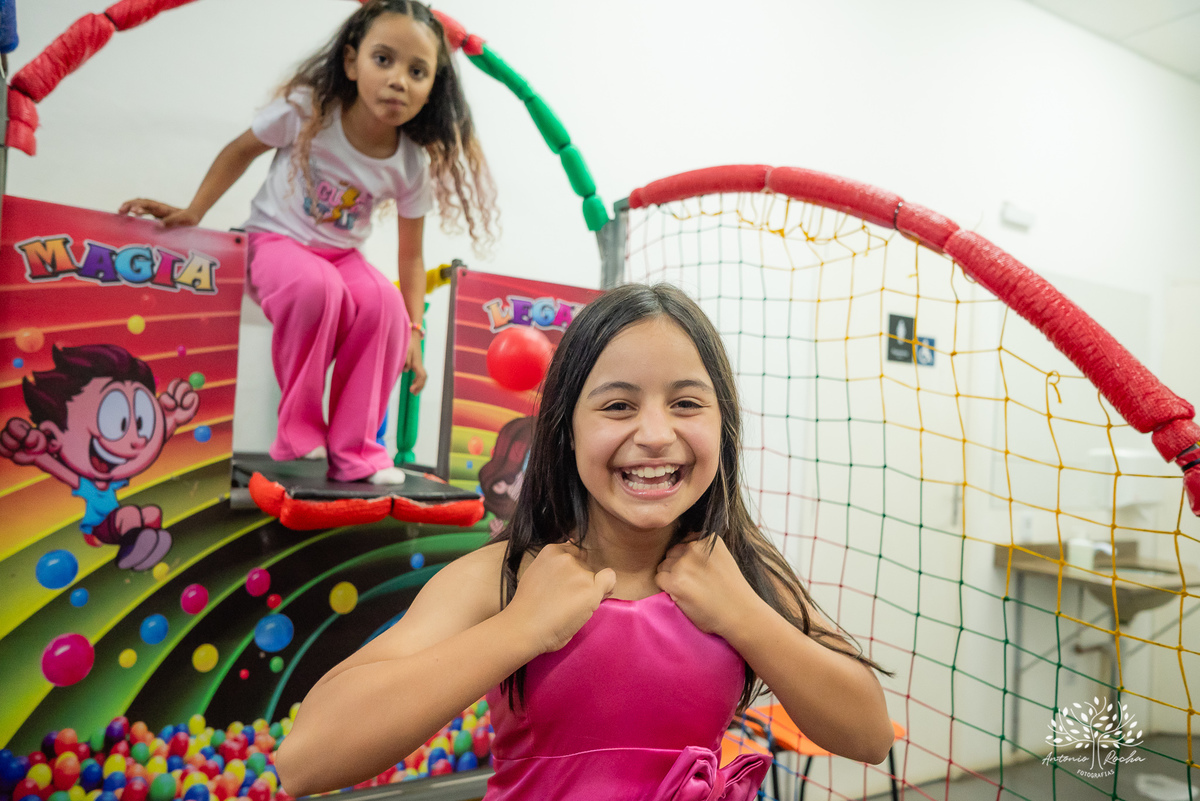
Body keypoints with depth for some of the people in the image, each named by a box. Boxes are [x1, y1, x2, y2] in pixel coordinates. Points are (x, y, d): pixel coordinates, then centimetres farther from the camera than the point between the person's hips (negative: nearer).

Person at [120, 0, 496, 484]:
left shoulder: (414, 164, -10)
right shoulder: (307, 109, -17)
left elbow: (410, 254, -4)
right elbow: (241, 151, 0)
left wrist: (412, 332, -9)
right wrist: (193, 213, -8)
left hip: (342, 256, 3)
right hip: (274, 242, -2)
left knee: (384, 302, -32)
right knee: (317, 286, -38)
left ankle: (354, 451, -19)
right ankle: (297, 431, -18)